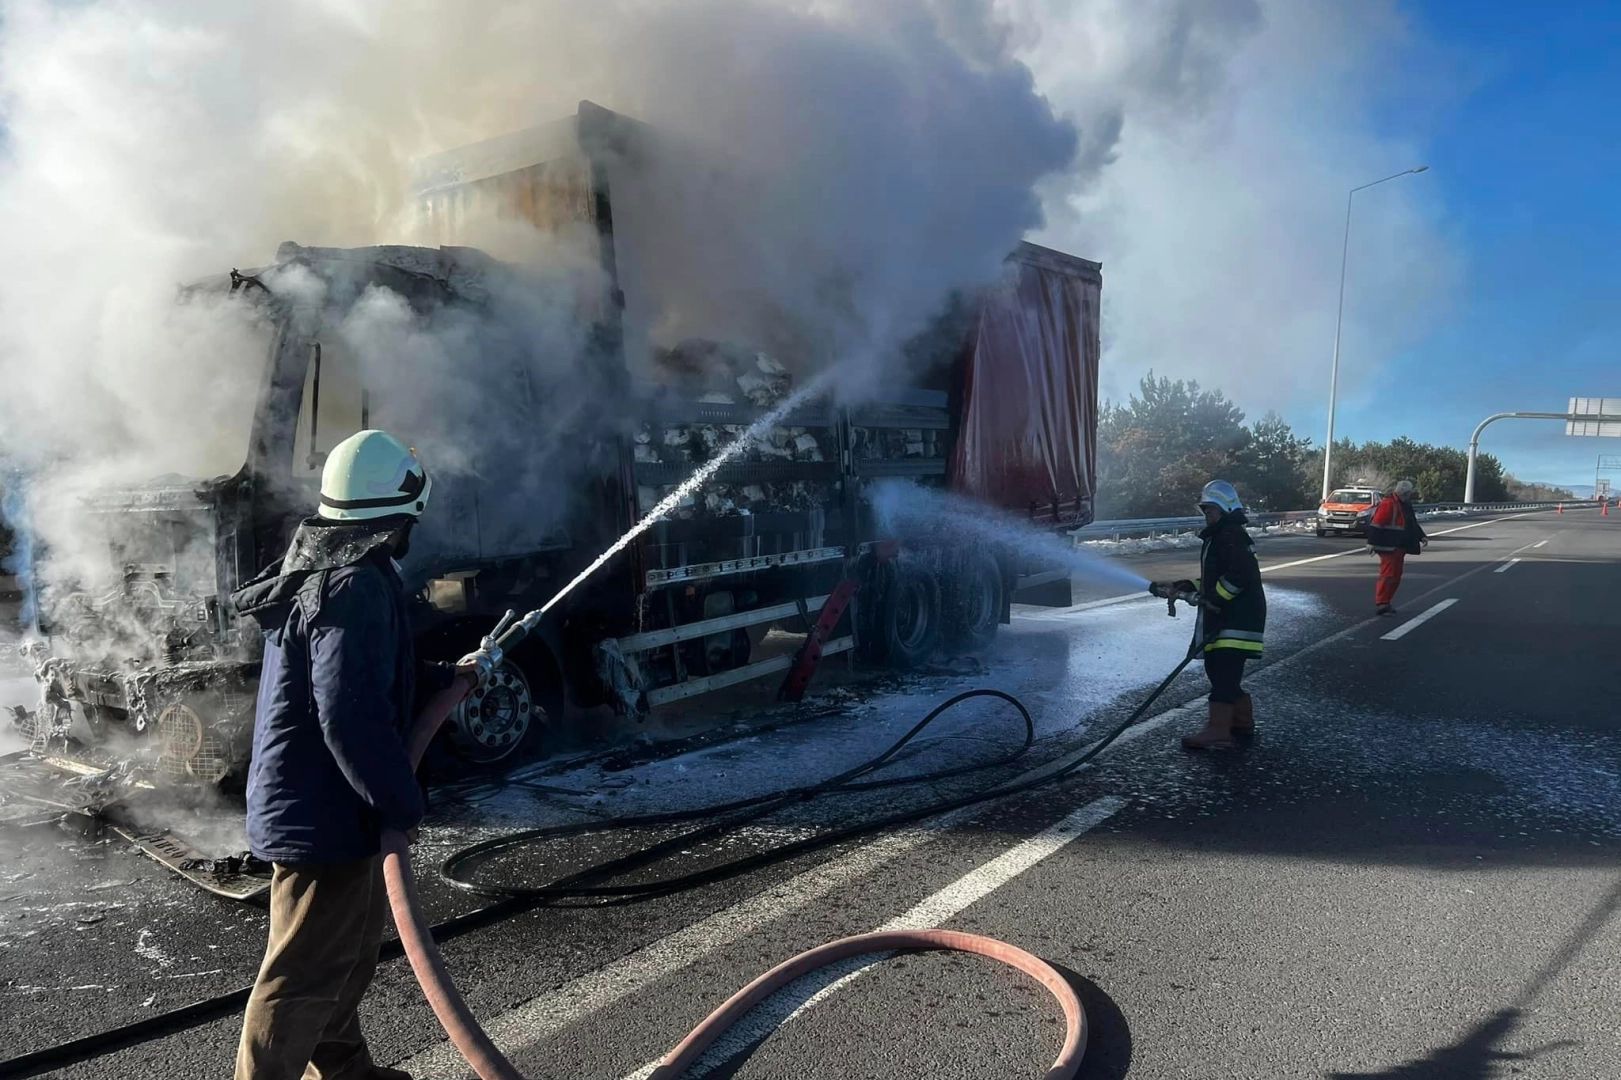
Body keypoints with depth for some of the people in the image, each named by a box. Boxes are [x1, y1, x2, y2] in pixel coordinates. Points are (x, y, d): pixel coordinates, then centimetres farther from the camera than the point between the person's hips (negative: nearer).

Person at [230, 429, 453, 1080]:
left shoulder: (322, 569, 10)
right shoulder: (356, 586, -24)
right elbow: (351, 716, -30)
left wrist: (448, 678, 23)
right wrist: (403, 805, -21)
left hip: (310, 802, 11)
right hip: (326, 810, -11)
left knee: (351, 948, 25)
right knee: (306, 973, 0)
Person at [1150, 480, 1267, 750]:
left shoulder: (1232, 536, -12)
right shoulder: (1219, 537, 22)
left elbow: (1238, 575, -25)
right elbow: (1211, 581, 23)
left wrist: (1212, 599, -20)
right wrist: (1179, 587, 12)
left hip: (1236, 619, -11)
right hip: (1224, 619, 11)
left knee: (1223, 673, -14)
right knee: (1226, 673, 17)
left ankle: (1217, 733, -17)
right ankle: (1242, 721, 30)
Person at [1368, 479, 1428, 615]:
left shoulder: (1405, 505, 17)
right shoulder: (1388, 504, -14)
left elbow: (1412, 524, 28)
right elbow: (1376, 524, -18)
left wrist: (1421, 537, 17)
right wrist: (1372, 542, -22)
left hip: (1399, 547, 10)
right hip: (1388, 547, -10)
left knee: (1396, 576, 11)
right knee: (1387, 575, -12)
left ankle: (1386, 603, 18)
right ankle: (1380, 604, -12)